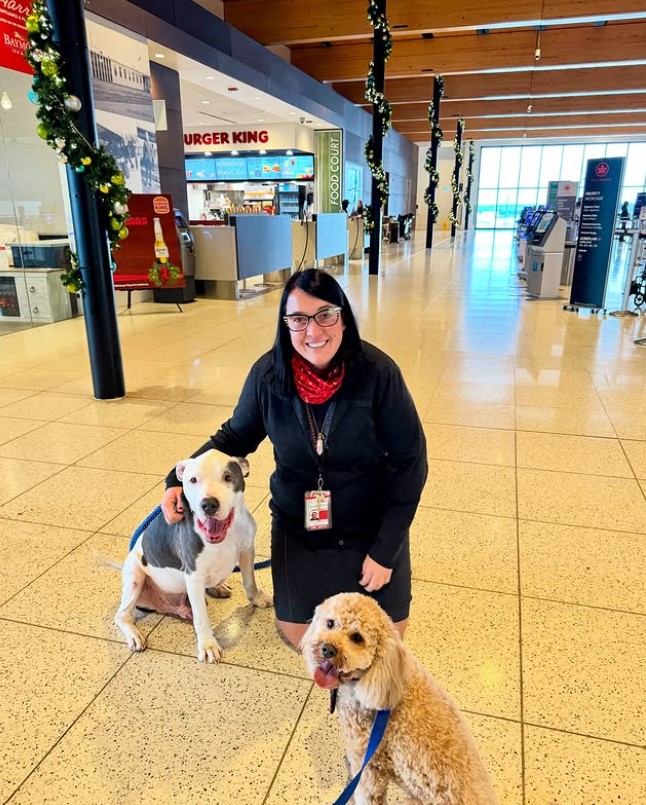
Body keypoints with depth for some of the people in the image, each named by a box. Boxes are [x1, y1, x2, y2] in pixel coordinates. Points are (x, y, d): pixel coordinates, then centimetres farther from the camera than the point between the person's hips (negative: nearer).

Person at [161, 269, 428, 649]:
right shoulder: (268, 374, -16)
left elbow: (409, 461, -15)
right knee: (298, 635, 10)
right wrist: (181, 480, -13)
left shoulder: (377, 372, -23)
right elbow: (236, 436, 1)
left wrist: (385, 549, -14)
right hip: (298, 527, 2)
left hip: (371, 525, -1)